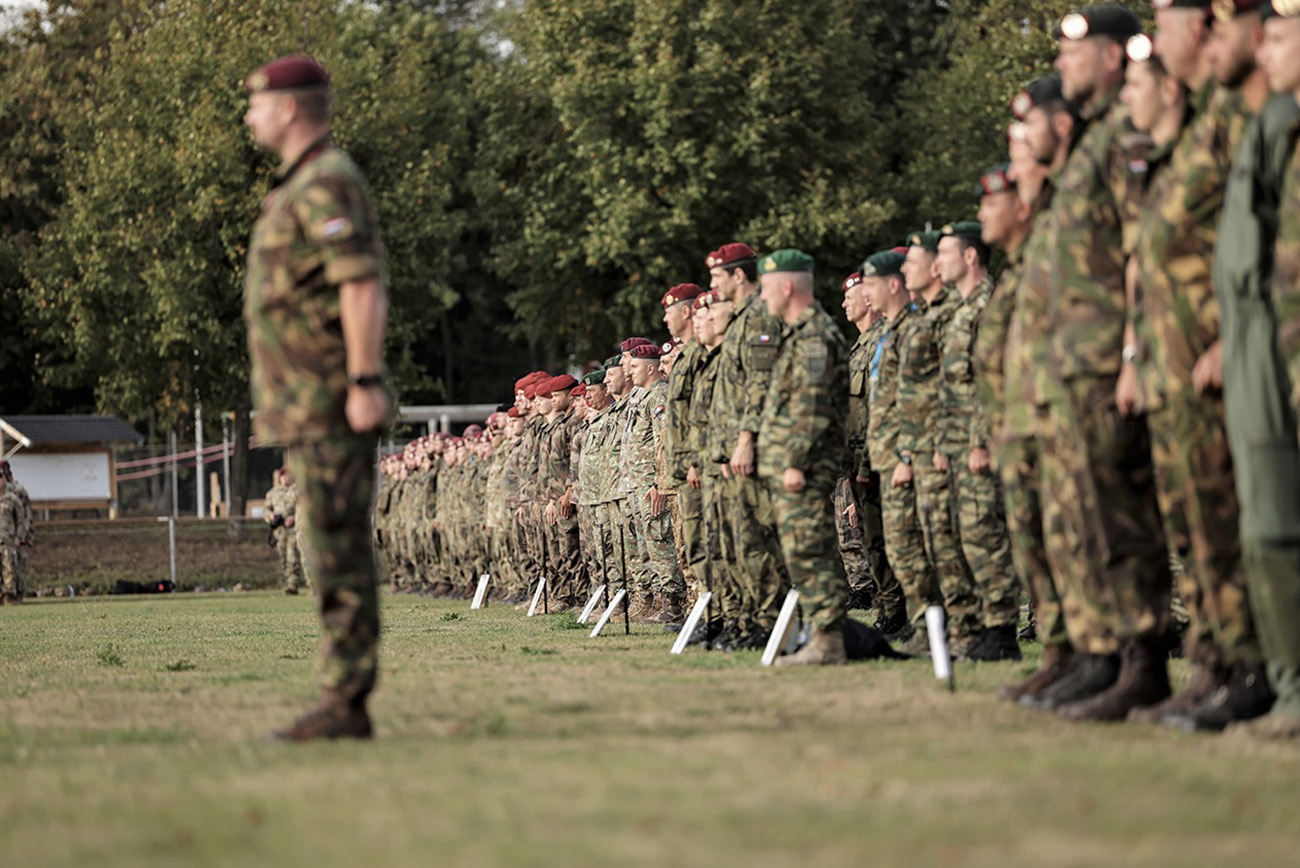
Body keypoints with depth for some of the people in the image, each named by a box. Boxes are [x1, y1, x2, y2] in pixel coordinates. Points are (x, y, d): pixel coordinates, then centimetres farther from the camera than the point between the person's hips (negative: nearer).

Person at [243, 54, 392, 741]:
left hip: (330, 409, -11)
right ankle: (344, 701, 12)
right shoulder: (300, 184, 20)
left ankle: (345, 702, -9)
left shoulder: (326, 184, -12)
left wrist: (365, 382, -24)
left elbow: (363, 285, -20)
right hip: (306, 408, 11)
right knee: (334, 553, 10)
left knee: (339, 553, -9)